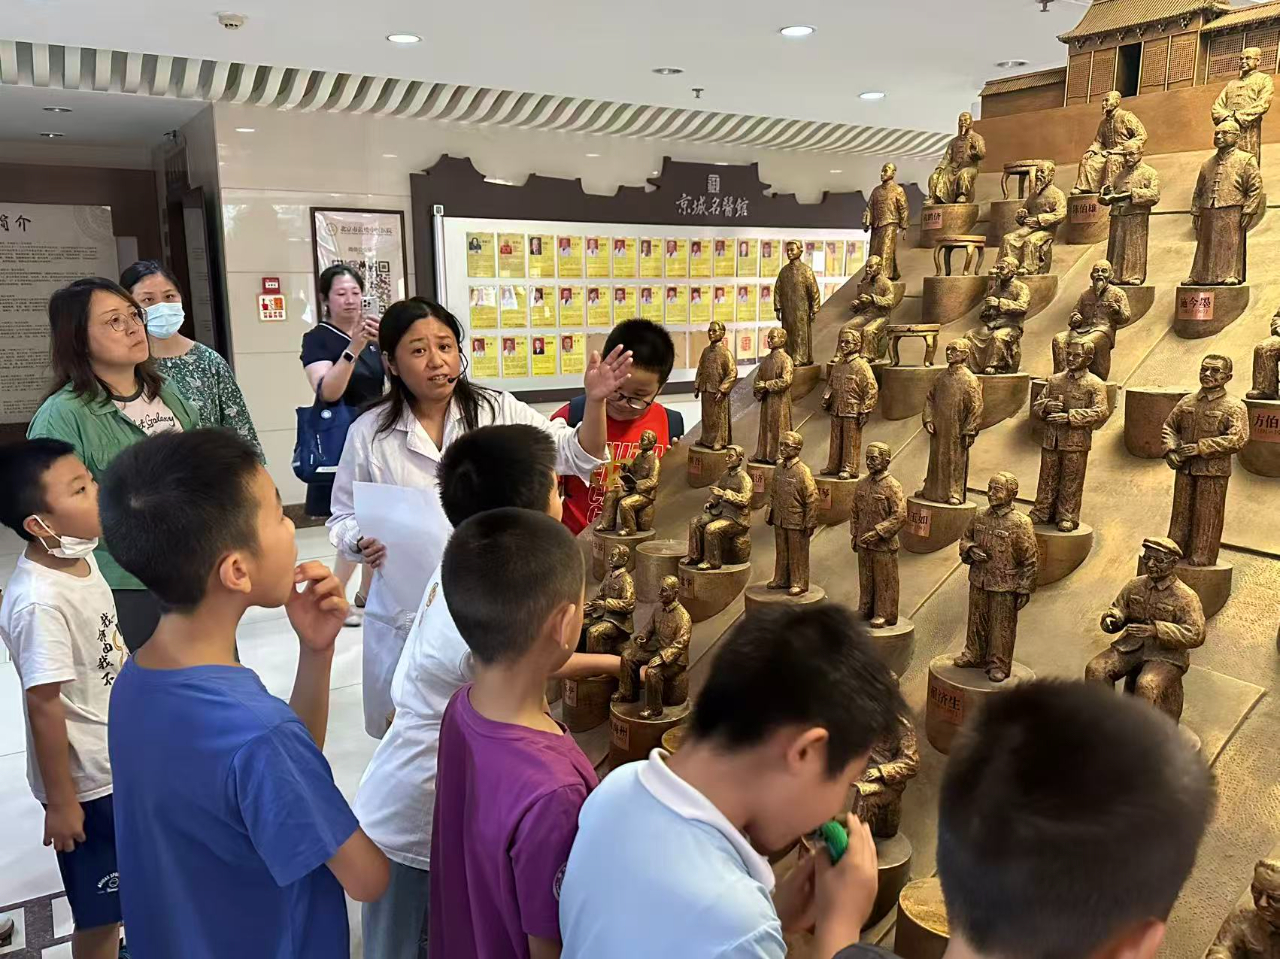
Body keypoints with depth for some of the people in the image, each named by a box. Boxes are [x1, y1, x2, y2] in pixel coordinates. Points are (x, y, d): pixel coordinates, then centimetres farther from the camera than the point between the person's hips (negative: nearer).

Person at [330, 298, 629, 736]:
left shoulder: (497, 411, -3)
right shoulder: (369, 432, -2)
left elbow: (576, 456, -4)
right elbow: (344, 515, 8)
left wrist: (593, 401, -22)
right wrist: (362, 543, -14)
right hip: (409, 614, 1)